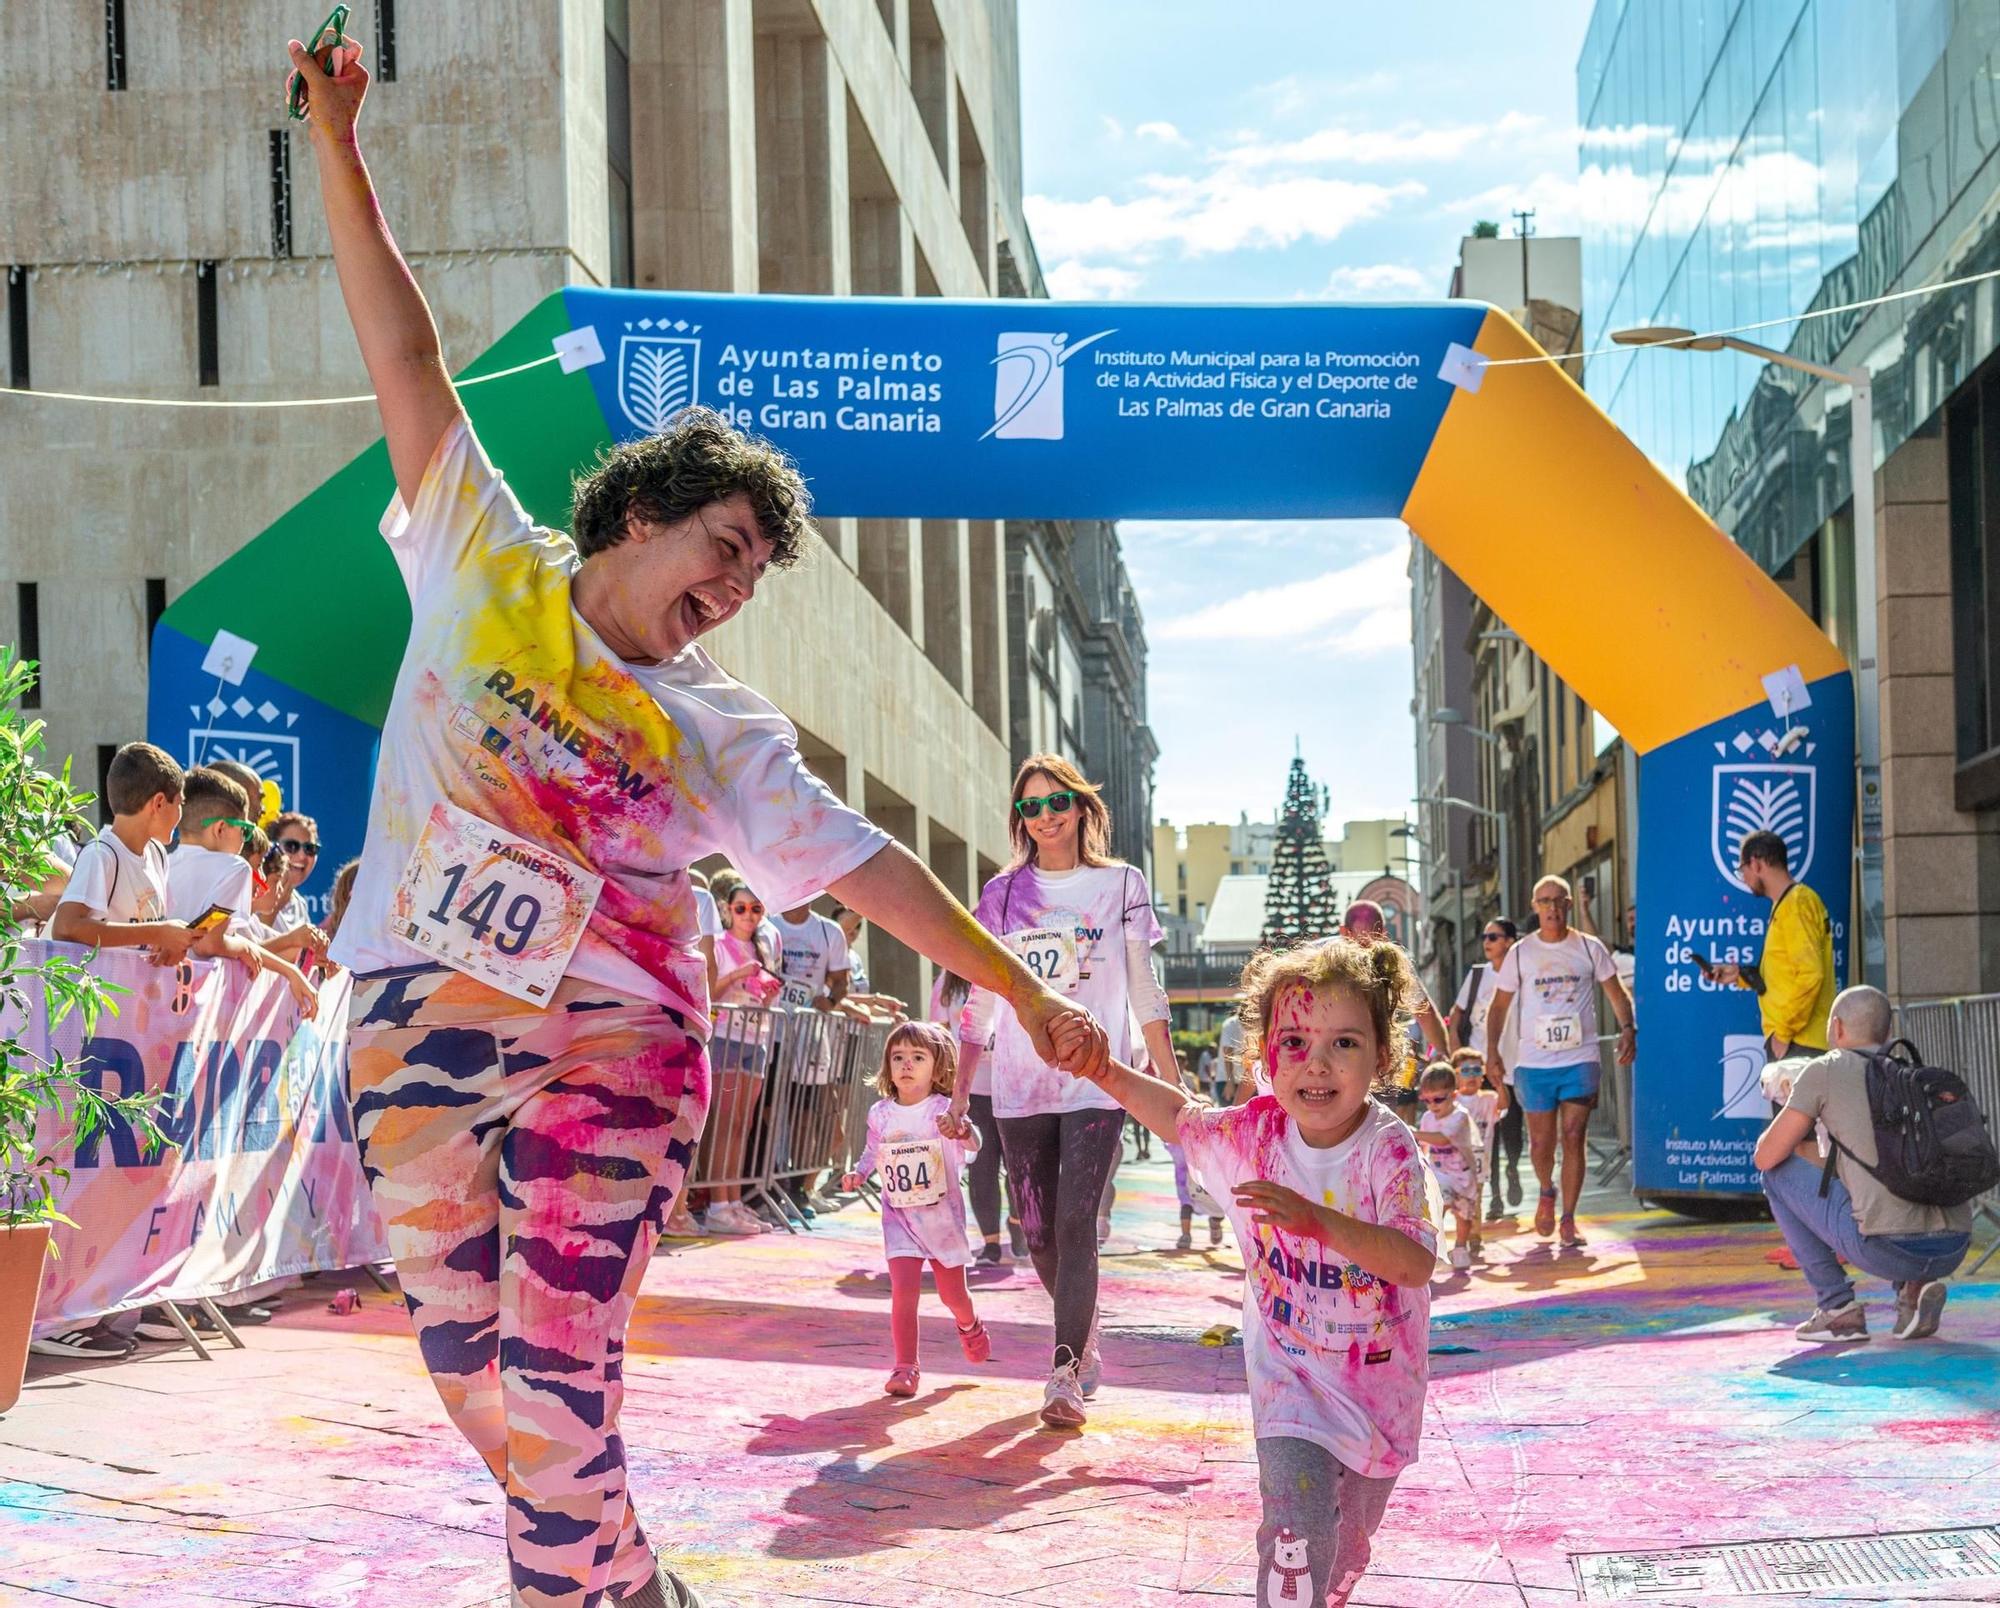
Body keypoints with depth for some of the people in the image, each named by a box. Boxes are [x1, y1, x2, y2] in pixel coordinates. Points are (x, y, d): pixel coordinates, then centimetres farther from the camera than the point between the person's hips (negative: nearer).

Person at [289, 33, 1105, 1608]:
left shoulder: (719, 729, 6)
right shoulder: (482, 563, 6)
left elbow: (864, 861, 4)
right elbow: (412, 366, 4)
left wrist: (1026, 994, -1)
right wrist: (340, 152, 1)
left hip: (606, 1045, -1)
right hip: (418, 1023, 1)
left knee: (556, 1386, -10)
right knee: (472, 1372, 5)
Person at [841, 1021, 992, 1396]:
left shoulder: (944, 1111, -13)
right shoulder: (880, 1114, -2)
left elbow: (973, 1143, -28)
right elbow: (873, 1151, 14)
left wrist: (961, 1131, -50)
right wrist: (858, 1173, -5)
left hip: (944, 1215, -1)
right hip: (900, 1218, 1)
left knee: (952, 1293, 13)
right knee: (903, 1290, -14)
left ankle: (970, 1326, 48)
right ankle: (905, 1367, -8)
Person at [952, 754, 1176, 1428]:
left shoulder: (1121, 885, 4)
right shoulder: (1003, 892, 8)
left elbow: (1145, 991, 6)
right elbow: (979, 998, 11)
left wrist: (1171, 1080, 1)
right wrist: (959, 1089, 8)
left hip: (1097, 1082, -3)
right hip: (1019, 1087, 3)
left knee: (1076, 1226, -13)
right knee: (1039, 1233, 6)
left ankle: (1066, 1374, -10)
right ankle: (1086, 1341, 29)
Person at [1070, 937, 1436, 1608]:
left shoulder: (1388, 1150, -24)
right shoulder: (1256, 1132, -14)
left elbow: (1417, 1262, -34)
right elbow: (1180, 1114, 5)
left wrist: (1318, 1219, -46)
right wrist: (1104, 1072, -10)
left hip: (1378, 1373, 0)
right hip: (1289, 1369, 0)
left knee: (1348, 1538, 21)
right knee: (1297, 1520, -20)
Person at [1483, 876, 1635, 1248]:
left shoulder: (1590, 948, 6)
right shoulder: (1520, 953, 6)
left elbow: (1616, 993, 10)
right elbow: (1500, 1005, 10)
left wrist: (1628, 1029, -6)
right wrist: (1492, 1051, 1)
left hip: (1580, 1060, -1)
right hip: (1534, 1062, 1)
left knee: (1574, 1138, -7)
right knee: (1541, 1141, 3)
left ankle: (1568, 1219, 0)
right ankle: (1547, 1193, 34)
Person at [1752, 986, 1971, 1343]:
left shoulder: (1824, 1071, 6)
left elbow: (1766, 1157, 9)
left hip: (1888, 1248, -6)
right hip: (1953, 1252, 6)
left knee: (1779, 1173, 15)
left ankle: (1837, 1308, 11)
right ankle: (1915, 1287, 12)